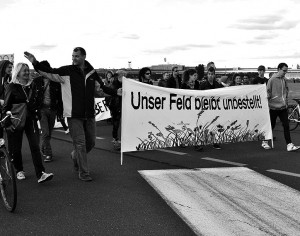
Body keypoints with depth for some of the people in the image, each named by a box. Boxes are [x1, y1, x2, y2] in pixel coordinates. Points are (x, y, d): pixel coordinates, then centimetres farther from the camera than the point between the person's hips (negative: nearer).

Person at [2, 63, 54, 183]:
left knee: (35, 146, -8)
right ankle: (19, 171, 27)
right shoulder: (12, 87, -4)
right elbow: (6, 106, -3)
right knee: (16, 148, 7)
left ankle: (40, 174, -13)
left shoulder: (31, 85, 9)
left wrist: (36, 115, 12)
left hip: (30, 120, 3)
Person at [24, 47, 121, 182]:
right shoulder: (66, 71, -4)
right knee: (80, 143, -4)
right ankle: (83, 173, 6)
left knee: (91, 142, 13)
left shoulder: (92, 73, 7)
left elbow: (101, 87, 19)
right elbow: (49, 72, -10)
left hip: (89, 115, 4)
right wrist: (35, 63, -24)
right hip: (74, 115, -4)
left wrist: (116, 92, 10)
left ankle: (75, 156, 41)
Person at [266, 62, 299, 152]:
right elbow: (268, 92, -8)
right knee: (271, 126, 7)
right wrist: (267, 104, -6)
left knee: (286, 125, -2)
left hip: (283, 107, 5)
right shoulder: (272, 80, -11)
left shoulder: (284, 79, 6)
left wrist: (285, 99, 13)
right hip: (273, 107, -5)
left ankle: (289, 144, -4)